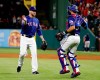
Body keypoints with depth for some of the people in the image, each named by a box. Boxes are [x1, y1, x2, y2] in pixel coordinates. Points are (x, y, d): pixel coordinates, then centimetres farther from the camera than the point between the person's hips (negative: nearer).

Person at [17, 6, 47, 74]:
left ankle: (34, 70, -2)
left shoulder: (36, 20, 10)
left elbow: (39, 30, 16)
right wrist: (24, 22, -50)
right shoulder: (26, 18, -8)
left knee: (34, 53, -5)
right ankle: (20, 65, 17)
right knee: (23, 53, -12)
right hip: (24, 38, -5)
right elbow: (23, 25, -28)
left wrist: (42, 39, 9)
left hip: (32, 39, 5)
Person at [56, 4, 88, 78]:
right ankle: (76, 70, 5)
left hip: (71, 37, -8)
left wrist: (64, 32, -20)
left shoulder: (71, 17, -10)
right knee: (71, 54, 17)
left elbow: (73, 27, -24)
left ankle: (65, 68, -4)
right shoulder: (79, 18, 12)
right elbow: (85, 26, 19)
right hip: (78, 38, 8)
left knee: (60, 51, 3)